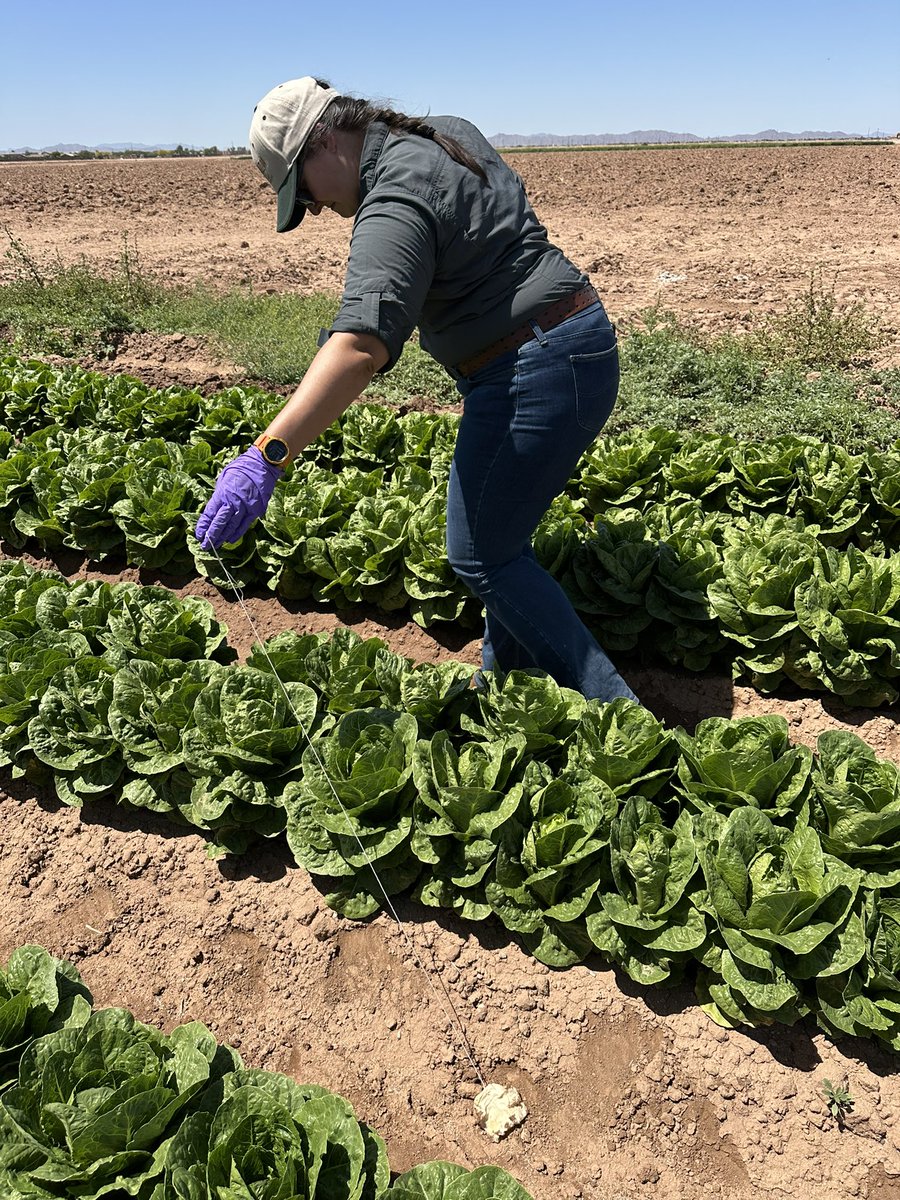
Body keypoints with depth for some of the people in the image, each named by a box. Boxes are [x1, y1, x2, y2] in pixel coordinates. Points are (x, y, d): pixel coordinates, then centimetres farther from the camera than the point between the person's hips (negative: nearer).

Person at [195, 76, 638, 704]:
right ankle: (505, 680, 32)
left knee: (480, 556, -2)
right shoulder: (450, 132, 11)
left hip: (533, 375, -11)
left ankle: (610, 708, 4)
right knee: (501, 531, 19)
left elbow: (362, 345, -34)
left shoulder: (396, 204, -20)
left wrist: (267, 456, -40)